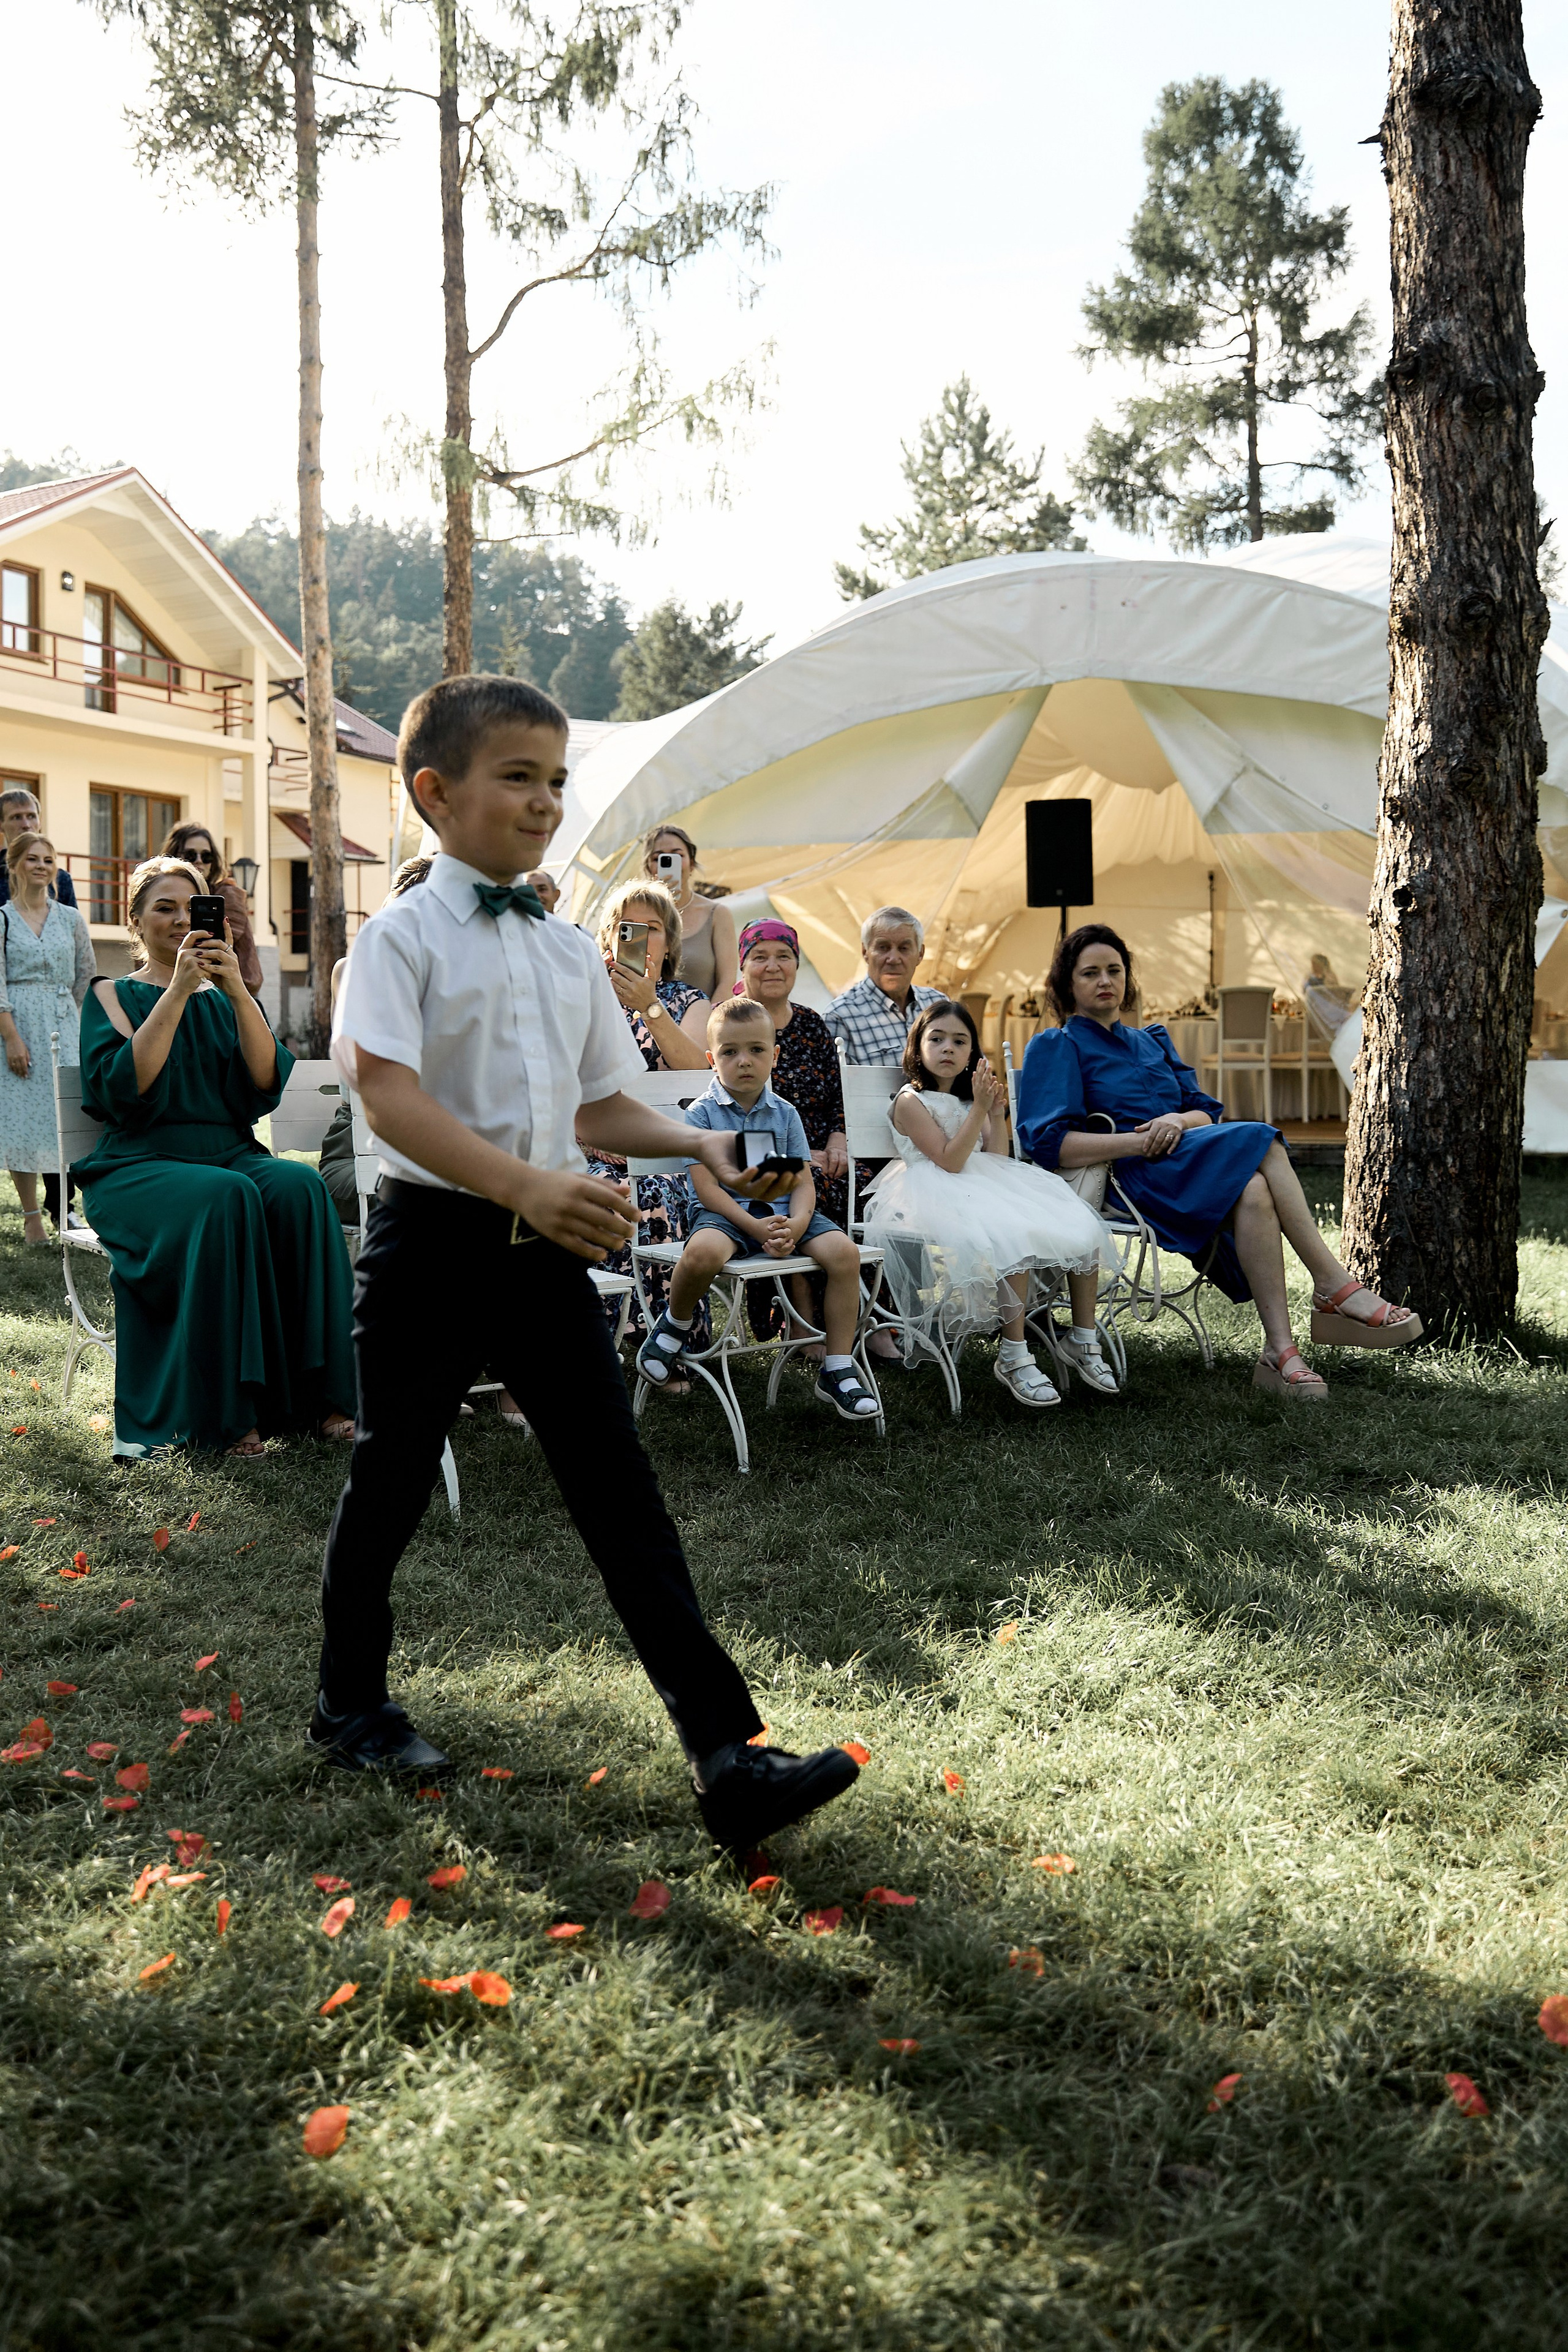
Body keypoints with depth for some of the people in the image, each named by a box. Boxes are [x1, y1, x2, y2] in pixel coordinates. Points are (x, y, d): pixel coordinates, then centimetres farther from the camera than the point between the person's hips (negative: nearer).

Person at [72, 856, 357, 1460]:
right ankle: (227, 1412, -32)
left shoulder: (227, 999, 18)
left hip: (232, 1154, 3)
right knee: (225, 1198, -35)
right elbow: (124, 1087, -12)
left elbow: (267, 1083, -1)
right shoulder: (114, 996, 9)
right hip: (141, 1164, -3)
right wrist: (178, 990, -15)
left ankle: (316, 1393, -26)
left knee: (300, 1186, -29)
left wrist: (237, 991, -12)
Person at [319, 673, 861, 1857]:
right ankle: (352, 1705, 35)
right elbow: (389, 1095, -20)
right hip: (435, 1234, -4)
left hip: (548, 1248, 5)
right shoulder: (405, 936, -7)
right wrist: (525, 1186, -32)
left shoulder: (570, 949, 11)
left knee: (623, 1491, 0)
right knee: (392, 1480, 11)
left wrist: (698, 1141, -3)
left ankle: (728, 1751, 0)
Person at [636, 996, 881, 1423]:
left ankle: (837, 1370, -10)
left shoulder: (785, 1114, 11)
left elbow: (804, 1182, 6)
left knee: (844, 1251, -21)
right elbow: (706, 1187, -8)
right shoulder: (701, 1113, 0)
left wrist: (796, 1223, -16)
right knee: (703, 1252, -39)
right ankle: (676, 1323, -4)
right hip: (724, 1213, -4)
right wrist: (755, 1227, -19)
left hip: (783, 1213, 4)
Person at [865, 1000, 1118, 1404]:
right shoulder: (911, 1101, -4)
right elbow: (951, 1161, -14)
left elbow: (998, 1160, 12)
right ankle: (1014, 1358, -26)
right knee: (1013, 1238, -34)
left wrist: (997, 1113, -1)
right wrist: (979, 1109, -17)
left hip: (984, 1189, 7)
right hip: (939, 1197, -7)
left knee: (1081, 1230, -9)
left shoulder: (968, 1098, 18)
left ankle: (1084, 1342, 0)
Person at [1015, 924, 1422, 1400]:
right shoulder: (1056, 1048, 8)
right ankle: (1335, 1286, -26)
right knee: (1260, 1141, -28)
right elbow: (1050, 1144, -7)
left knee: (1253, 1191, -31)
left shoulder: (1152, 1042, 29)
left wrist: (1178, 1120, -8)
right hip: (1132, 1181, -5)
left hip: (1189, 1164, 6)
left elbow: (1208, 1112, 17)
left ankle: (1279, 1352, -39)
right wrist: (1140, 1142, -16)